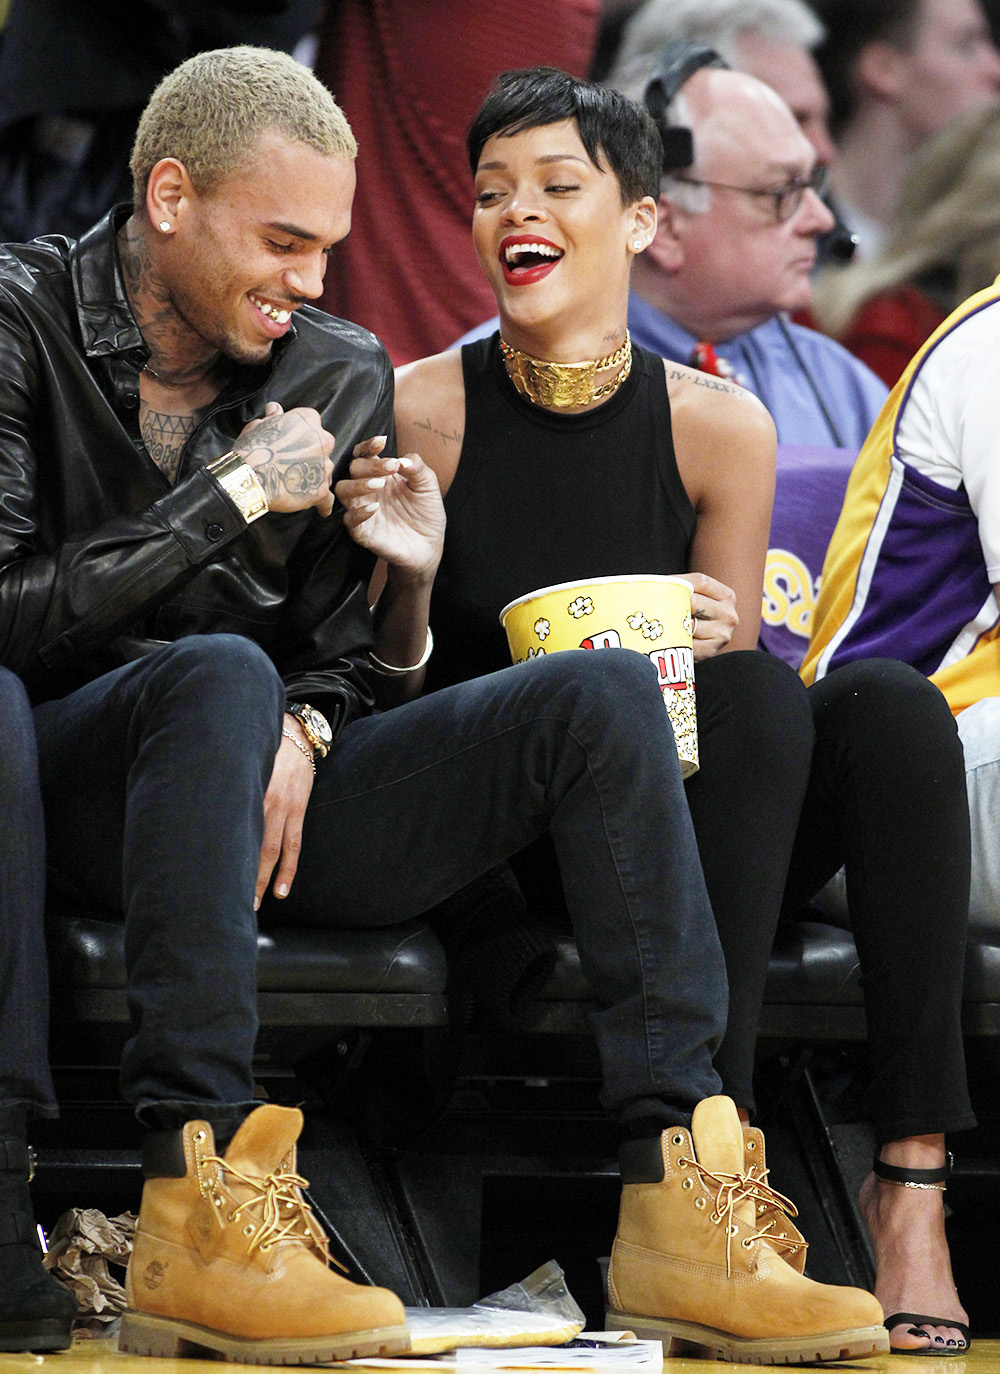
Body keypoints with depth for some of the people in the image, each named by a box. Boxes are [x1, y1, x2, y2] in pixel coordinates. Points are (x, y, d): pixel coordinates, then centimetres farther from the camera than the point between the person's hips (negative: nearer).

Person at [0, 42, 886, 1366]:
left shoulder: (343, 377, 14)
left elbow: (339, 654, 15)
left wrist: (301, 731, -9)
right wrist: (229, 499, -12)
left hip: (262, 780, 6)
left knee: (604, 694, -14)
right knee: (221, 674, -40)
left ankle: (686, 1206, -25)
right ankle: (195, 1221, -46)